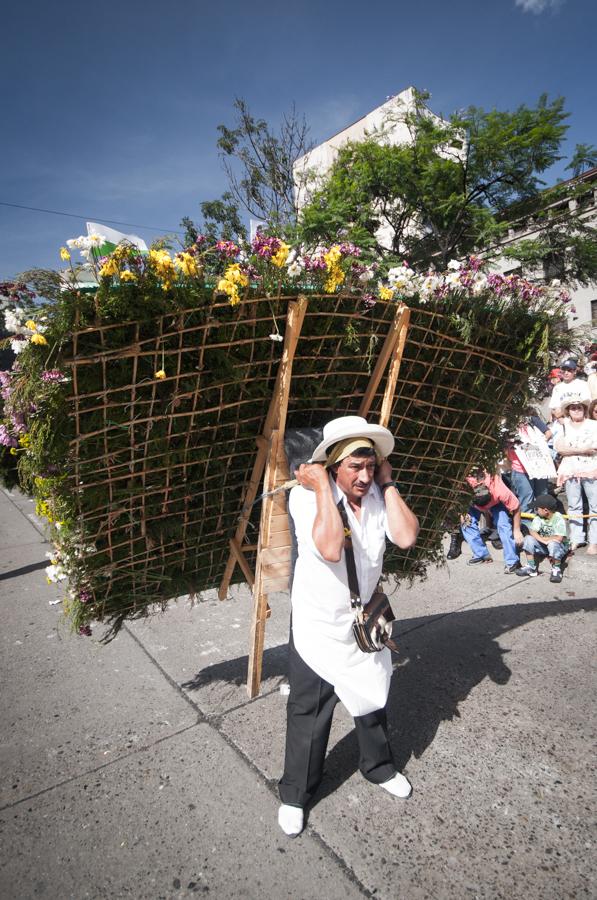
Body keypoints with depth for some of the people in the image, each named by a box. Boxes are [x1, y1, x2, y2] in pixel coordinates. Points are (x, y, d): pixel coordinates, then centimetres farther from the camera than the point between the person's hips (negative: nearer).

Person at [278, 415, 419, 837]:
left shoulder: (378, 494, -10)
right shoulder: (306, 495, -24)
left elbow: (407, 537, -24)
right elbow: (330, 548, -38)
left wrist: (388, 483, -21)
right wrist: (323, 487, -34)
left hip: (366, 623, 5)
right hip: (319, 629, -4)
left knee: (374, 701, 27)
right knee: (309, 717, 14)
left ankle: (379, 767, 56)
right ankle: (295, 794, 41)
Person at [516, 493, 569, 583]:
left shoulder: (558, 519, -22)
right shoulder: (539, 516, -6)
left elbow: (559, 538, -32)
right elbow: (532, 531, -17)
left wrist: (544, 538, -19)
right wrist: (543, 540, -33)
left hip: (560, 546, -5)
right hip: (544, 545, 6)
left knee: (553, 543, -38)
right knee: (528, 538, -18)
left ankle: (556, 570, -13)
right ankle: (531, 567, -6)